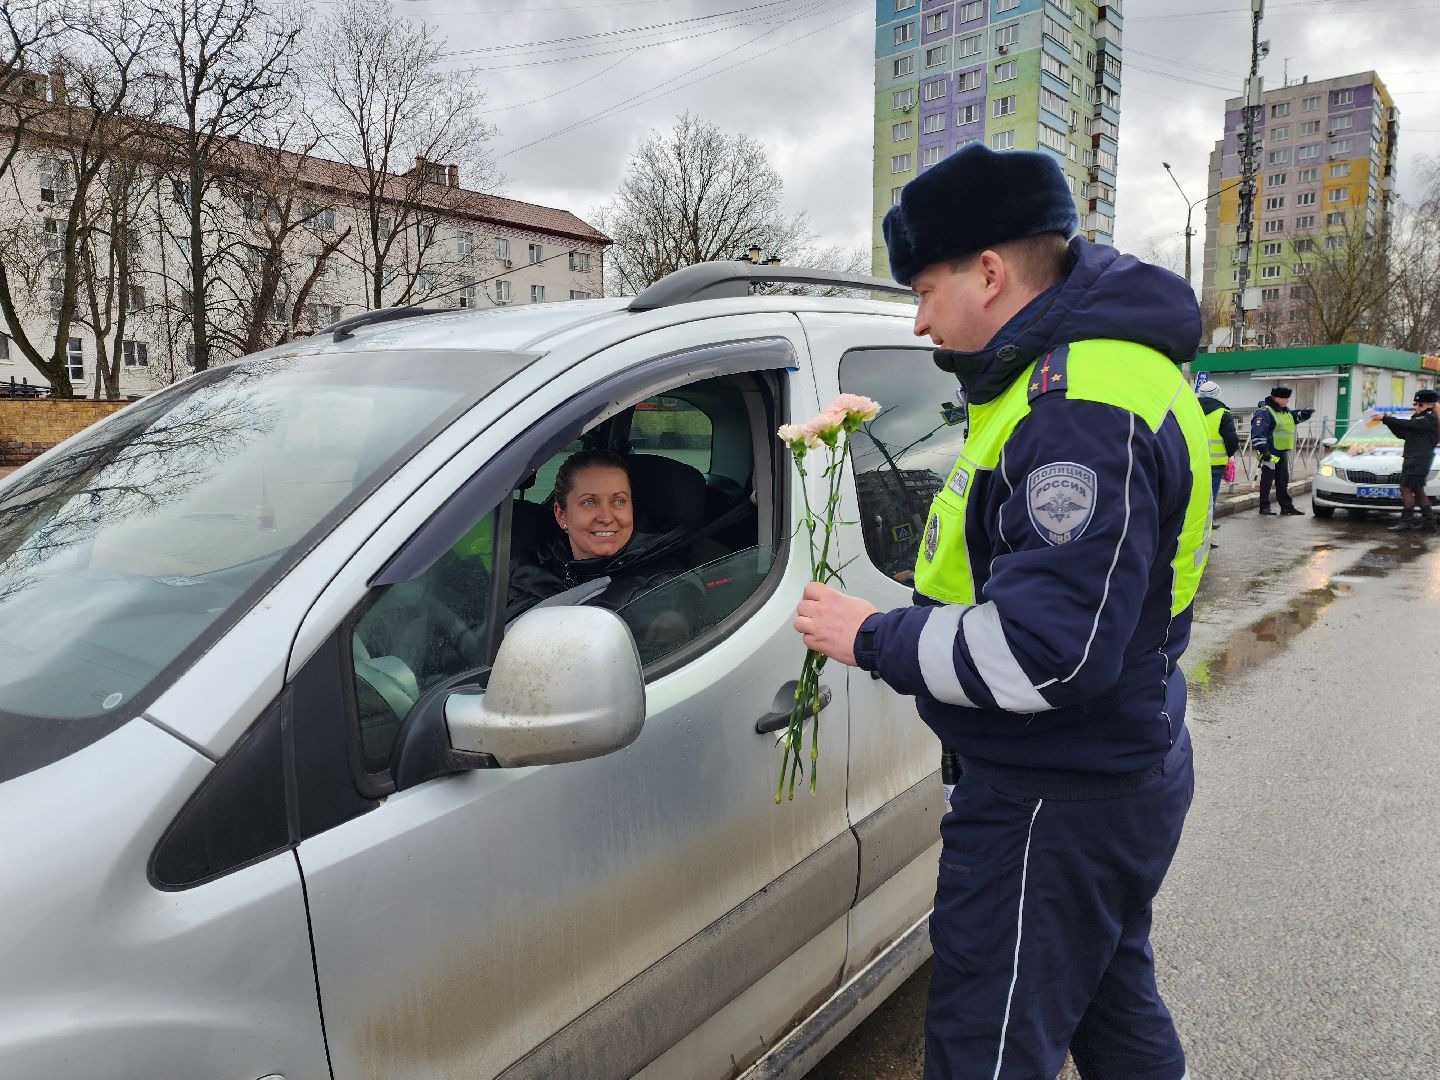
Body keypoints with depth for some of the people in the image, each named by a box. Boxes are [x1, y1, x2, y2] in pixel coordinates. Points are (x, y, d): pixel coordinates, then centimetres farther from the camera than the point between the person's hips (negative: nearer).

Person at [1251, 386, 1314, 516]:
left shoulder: (1285, 411, 14)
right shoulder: (1264, 412, -15)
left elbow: (1295, 417, 30)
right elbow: (1257, 433, -23)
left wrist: (1304, 414, 7)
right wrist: (1263, 450, -27)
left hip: (1283, 452, 9)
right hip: (1270, 453, -9)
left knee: (1283, 480, 13)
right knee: (1267, 480, -1)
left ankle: (1286, 506, 19)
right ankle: (1264, 506, 7)